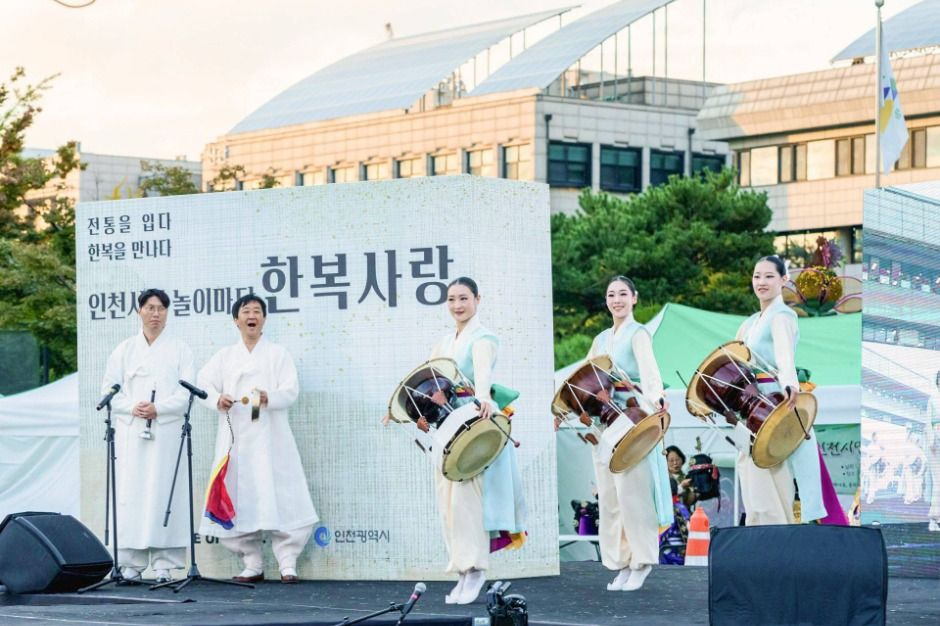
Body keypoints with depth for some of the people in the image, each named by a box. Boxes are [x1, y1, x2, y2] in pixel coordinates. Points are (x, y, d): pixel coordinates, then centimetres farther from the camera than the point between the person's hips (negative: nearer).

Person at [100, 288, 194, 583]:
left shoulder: (179, 350, 9)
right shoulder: (124, 350, 14)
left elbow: (186, 392, 2)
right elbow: (109, 389, 10)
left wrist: (158, 408, -12)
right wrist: (132, 407, -7)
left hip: (166, 432, -1)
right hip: (131, 432, 2)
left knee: (163, 491, -7)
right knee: (131, 493, -4)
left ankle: (164, 565, -7)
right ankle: (131, 563, -2)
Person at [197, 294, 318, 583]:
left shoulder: (278, 354, 10)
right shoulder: (224, 356, 17)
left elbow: (291, 391, -1)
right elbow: (204, 383, 6)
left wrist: (268, 397, -22)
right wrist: (217, 399, -16)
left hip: (270, 438, -3)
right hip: (235, 439, 3)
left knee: (281, 501, -11)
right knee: (235, 504, 0)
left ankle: (288, 564, -6)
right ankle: (252, 564, 10)